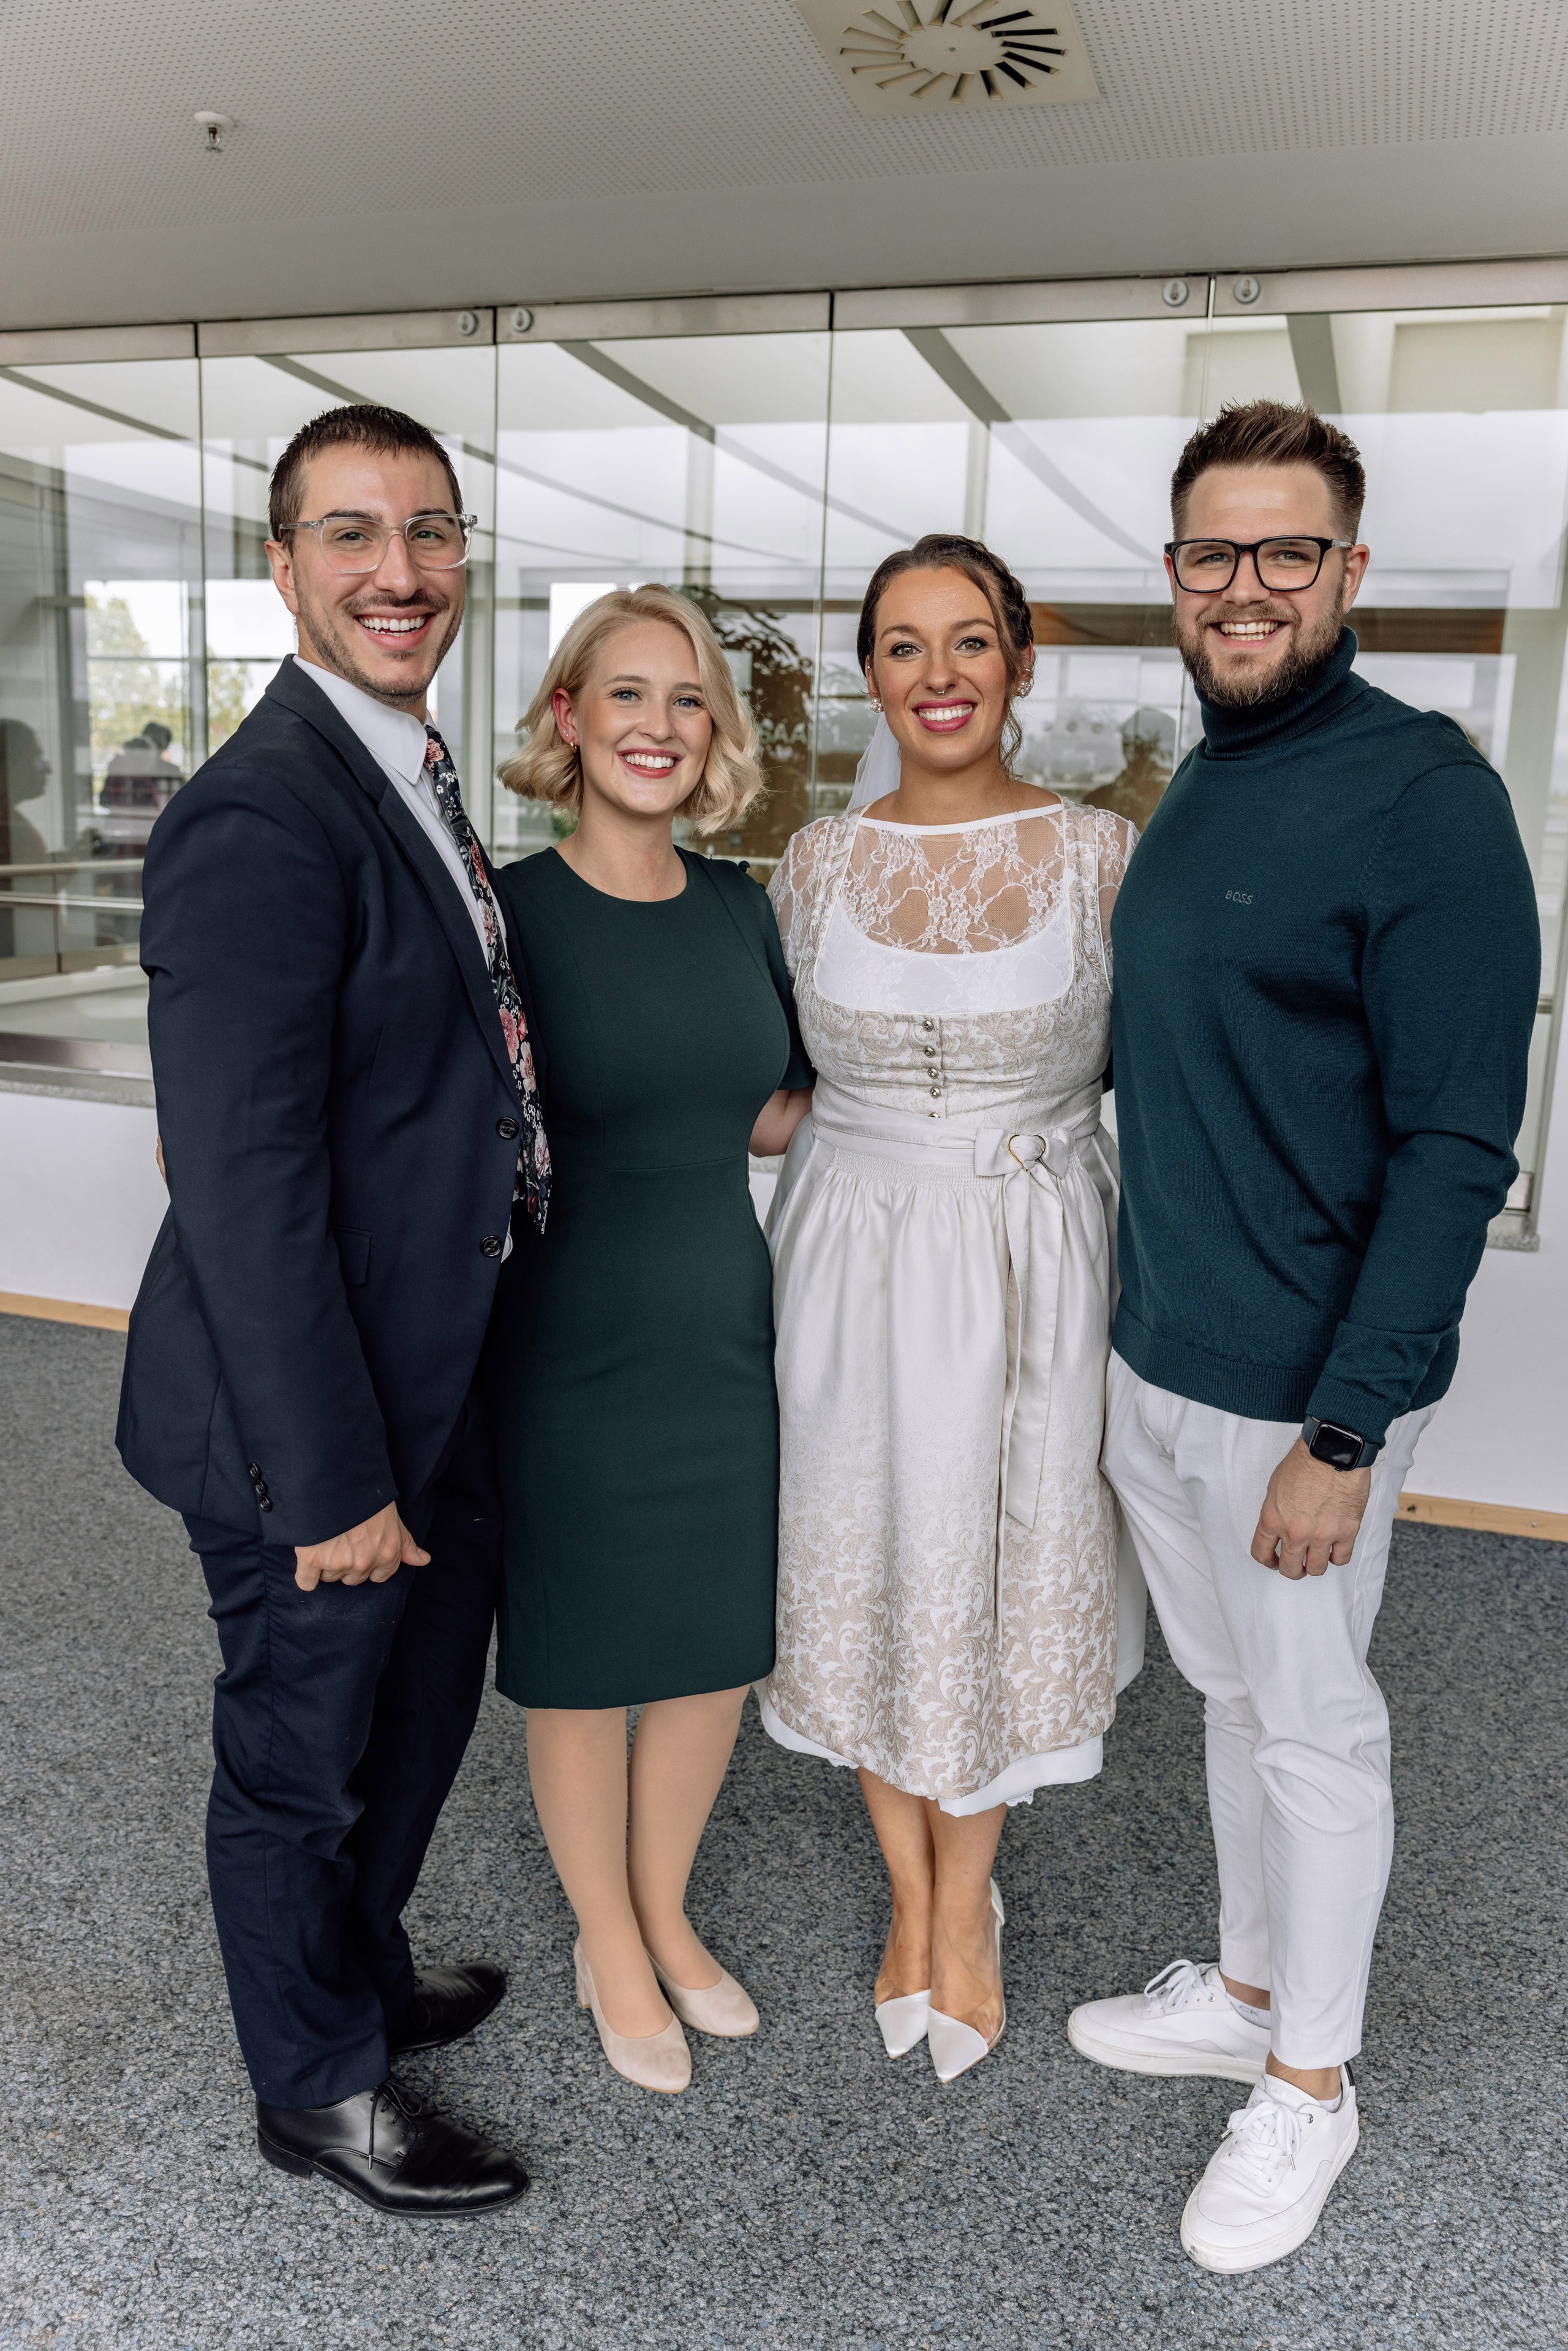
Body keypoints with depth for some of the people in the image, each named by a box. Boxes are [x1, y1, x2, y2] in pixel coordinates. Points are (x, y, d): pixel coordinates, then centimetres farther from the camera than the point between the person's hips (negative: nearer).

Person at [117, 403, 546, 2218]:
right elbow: (241, 1185, -26)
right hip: (304, 1414, -9)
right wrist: (335, 1475, -22)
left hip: (422, 1382, 9)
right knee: (303, 1755, 14)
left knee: (420, 1706, 27)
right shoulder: (261, 816, -25)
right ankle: (320, 2088, 40)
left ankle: (363, 1970, 53)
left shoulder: (405, 771, 7)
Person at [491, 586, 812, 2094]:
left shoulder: (738, 907, 4)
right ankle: (611, 1953, 37)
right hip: (571, 1342, -5)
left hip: (725, 1331, 5)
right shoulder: (506, 910, -11)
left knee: (719, 1650, 16)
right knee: (584, 1666, 12)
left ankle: (664, 1916, 42)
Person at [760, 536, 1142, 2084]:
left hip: (1032, 1263, -1)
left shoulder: (1101, 857, -5)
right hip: (854, 1256, 2)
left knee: (1003, 1567, 11)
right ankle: (913, 1892, 37)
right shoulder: (817, 862, 0)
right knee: (868, 1566, 12)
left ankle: (968, 1899, 36)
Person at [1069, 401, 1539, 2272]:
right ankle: (1246, 1987, 43)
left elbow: (1456, 1148, -19)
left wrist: (1344, 1432, -20)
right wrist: (1125, 1347, 16)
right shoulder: (1196, 788, 9)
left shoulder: (1421, 796, -15)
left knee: (1315, 1731, 10)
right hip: (1156, 1359, 7)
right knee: (1228, 1695, 21)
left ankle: (1310, 2081, 32)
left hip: (1297, 1384, -7)